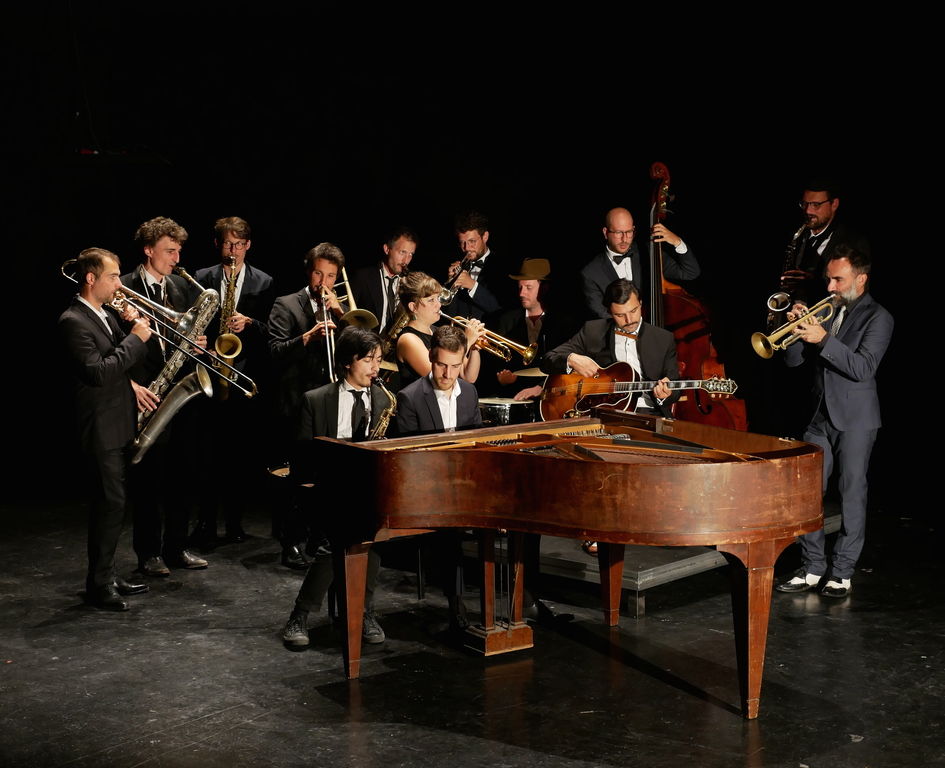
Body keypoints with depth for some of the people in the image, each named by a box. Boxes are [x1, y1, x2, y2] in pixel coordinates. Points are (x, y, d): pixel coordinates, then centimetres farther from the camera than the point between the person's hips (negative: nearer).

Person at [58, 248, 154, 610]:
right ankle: (99, 584, 2)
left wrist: (131, 385, 9)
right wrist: (135, 339, -19)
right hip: (100, 428, -10)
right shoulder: (73, 321, -16)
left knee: (111, 504, 14)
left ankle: (107, 575, 23)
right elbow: (98, 371, -25)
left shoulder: (104, 316, 14)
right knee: (110, 503, -7)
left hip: (117, 424, 10)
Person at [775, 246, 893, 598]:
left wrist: (824, 339, -25)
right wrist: (798, 329, -11)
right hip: (821, 417, 6)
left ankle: (842, 573, 8)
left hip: (855, 420, -5)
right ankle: (812, 567, 14)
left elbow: (863, 367, -20)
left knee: (852, 496, 1)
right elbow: (794, 360, 7)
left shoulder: (878, 318, -6)